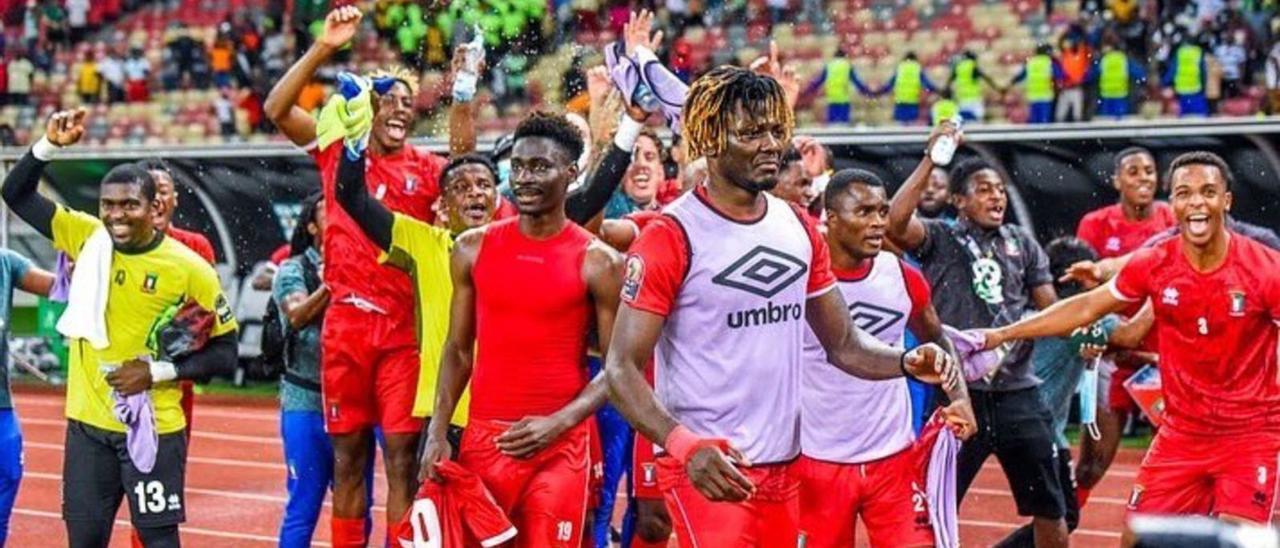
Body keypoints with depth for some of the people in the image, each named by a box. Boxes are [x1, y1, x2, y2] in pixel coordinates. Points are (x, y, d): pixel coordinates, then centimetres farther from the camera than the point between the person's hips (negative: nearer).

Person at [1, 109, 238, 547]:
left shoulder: (190, 269, -10)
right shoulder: (85, 237, 0)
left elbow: (225, 352, -5)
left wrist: (158, 372, -14)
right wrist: (50, 145, -11)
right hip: (87, 422, 4)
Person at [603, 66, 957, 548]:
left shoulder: (799, 230, 9)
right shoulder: (671, 237, -11)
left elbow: (844, 344, 15)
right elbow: (622, 368, -14)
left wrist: (905, 362, -6)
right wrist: (684, 445, -30)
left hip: (784, 468, 7)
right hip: (711, 471, -7)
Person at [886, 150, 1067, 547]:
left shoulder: (1023, 243, 11)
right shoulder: (939, 239, 0)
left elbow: (1050, 308, 11)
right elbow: (896, 222, -20)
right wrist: (932, 158, -20)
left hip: (1017, 391, 4)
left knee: (1049, 506, 11)